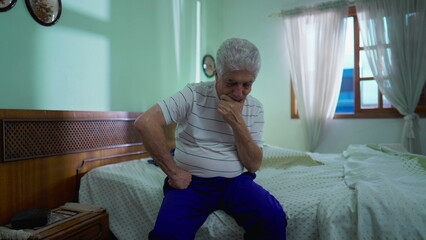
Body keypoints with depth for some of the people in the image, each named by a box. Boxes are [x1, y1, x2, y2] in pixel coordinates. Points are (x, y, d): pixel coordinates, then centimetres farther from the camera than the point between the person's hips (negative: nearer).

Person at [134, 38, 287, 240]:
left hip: (236, 181, 3)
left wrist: (237, 122, -17)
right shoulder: (194, 94, -9)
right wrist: (173, 172, -17)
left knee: (274, 218, -23)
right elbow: (145, 123, -20)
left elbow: (253, 165, -4)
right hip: (191, 182, -2)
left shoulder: (255, 108, 1)